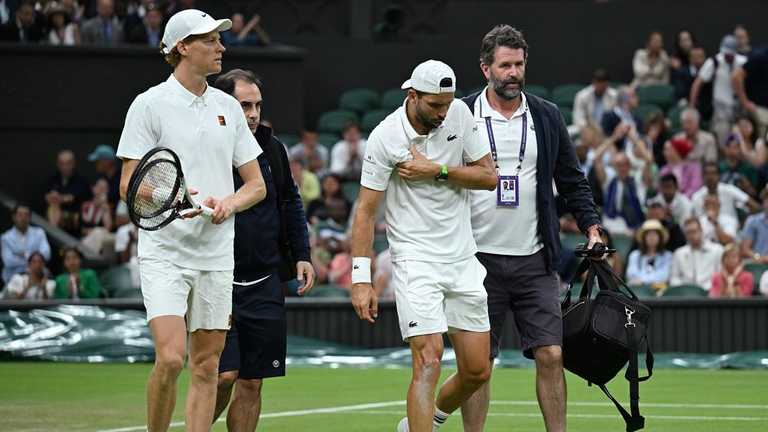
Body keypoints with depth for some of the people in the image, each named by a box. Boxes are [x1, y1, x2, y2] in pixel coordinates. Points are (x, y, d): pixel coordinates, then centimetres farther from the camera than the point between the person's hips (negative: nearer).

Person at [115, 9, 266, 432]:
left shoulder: (228, 107, 11)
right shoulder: (150, 104, -4)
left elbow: (256, 185, 14)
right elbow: (128, 185, -5)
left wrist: (229, 203, -7)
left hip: (217, 253, 5)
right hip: (164, 251, -5)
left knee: (206, 366, 4)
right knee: (171, 358, -18)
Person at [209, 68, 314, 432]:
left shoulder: (272, 148, 9)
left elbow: (290, 202, 20)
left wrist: (302, 255, 14)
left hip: (265, 285, 5)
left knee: (252, 382, 5)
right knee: (224, 374, -13)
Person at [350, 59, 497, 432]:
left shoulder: (459, 114, 1)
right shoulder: (385, 137, -11)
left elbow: (488, 176, 4)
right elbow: (365, 211, -9)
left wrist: (437, 171, -12)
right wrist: (361, 278, -14)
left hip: (463, 258, 5)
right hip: (415, 259, -5)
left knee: (477, 371, 6)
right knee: (429, 362, -19)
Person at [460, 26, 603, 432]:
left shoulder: (546, 117, 8)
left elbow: (572, 181, 15)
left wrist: (591, 227, 2)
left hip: (534, 261, 2)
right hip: (479, 258, -2)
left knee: (550, 355, -4)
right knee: (477, 364, 1)